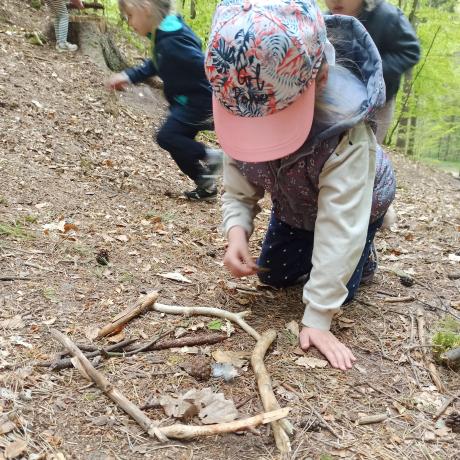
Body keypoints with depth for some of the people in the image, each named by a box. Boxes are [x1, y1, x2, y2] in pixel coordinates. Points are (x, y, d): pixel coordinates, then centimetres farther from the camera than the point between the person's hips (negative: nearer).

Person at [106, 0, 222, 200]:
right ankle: (206, 185, 22)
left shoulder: (172, 40, -26)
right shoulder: (163, 33, 5)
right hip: (187, 101, 10)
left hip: (199, 101, -10)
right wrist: (128, 76, 10)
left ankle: (210, 156, -2)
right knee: (179, 141, 13)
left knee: (166, 136, -10)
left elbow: (205, 67, -28)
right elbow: (155, 64, 20)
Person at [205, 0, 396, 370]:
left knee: (338, 289, -6)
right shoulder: (241, 111, -30)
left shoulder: (345, 127, -46)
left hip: (357, 202, -4)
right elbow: (239, 192, -20)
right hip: (294, 204, 5)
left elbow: (340, 224, -45)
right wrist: (237, 233, -43)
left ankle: (361, 253, 26)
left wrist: (318, 317, -45)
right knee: (272, 275, 9)